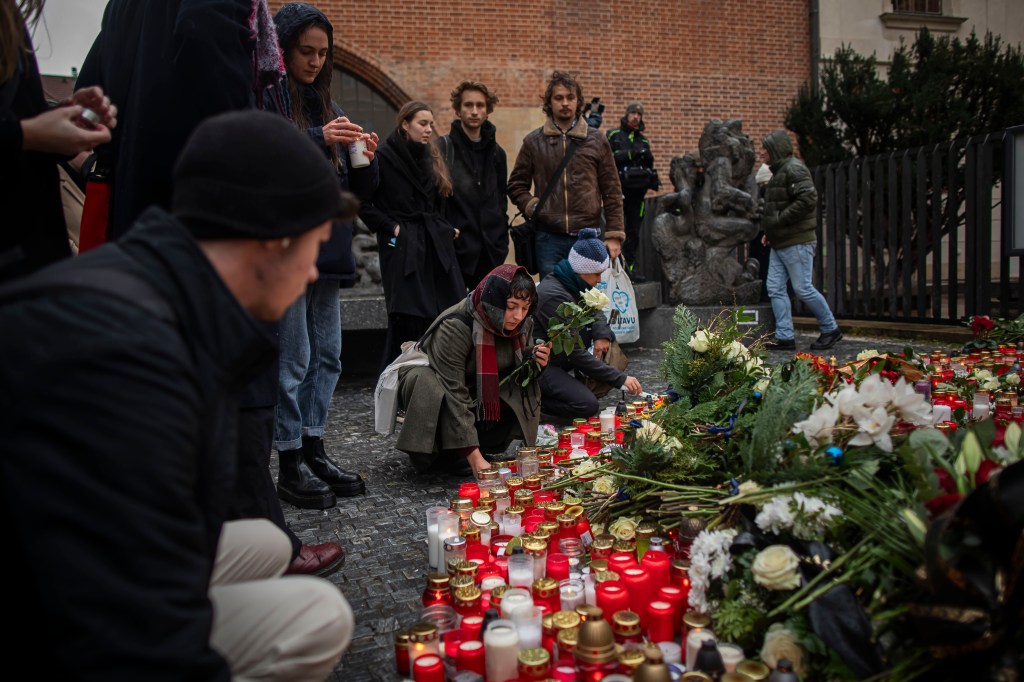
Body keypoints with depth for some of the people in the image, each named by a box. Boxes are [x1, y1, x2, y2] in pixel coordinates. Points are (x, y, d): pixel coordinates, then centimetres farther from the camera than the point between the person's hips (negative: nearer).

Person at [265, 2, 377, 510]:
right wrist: (318, 140, -23)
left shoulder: (322, 104, 18)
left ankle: (313, 451, 21)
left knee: (327, 355, 10)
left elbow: (355, 189, 18)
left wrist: (365, 159, -2)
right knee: (293, 359, -3)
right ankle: (290, 466, 8)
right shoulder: (265, 98, -4)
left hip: (326, 250, 7)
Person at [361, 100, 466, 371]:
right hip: (403, 248, -6)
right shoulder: (384, 157, -3)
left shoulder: (432, 158, 17)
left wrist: (447, 228, 11)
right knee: (408, 323, -7)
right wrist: (389, 226, -9)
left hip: (437, 245, 6)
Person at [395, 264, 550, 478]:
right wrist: (475, 459, -41)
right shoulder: (455, 327, -33)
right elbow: (454, 395, -36)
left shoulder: (523, 324, -13)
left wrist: (534, 363, -24)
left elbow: (519, 376, 1)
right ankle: (440, 452, -12)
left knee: (523, 396, -20)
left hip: (478, 391, 6)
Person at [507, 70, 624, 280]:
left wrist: (614, 234, 1)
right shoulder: (533, 142, 6)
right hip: (549, 237, 0)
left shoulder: (596, 141, 6)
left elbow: (612, 192, 6)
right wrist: (532, 206, -4)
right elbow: (516, 185, 13)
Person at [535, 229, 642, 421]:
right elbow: (575, 353, -26)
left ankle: (574, 383, 2)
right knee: (587, 405, -24)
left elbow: (594, 311, 17)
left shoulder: (571, 283, 1)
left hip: (558, 356, 10)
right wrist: (620, 379, -23)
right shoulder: (556, 296, -26)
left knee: (606, 331, 3)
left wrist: (602, 335, -7)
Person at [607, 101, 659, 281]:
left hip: (637, 191, 5)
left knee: (634, 231, 6)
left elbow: (649, 165, 23)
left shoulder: (643, 139, 17)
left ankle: (631, 266, 11)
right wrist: (629, 154, -17)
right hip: (619, 189, -5)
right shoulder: (613, 135, 4)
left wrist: (648, 157, 0)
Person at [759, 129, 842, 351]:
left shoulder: (794, 169, -12)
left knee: (803, 288, -6)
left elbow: (808, 199, -24)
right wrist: (769, 231, 14)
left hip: (797, 242, -10)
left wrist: (779, 219, -20)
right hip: (779, 243, 10)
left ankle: (831, 329, 10)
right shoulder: (778, 172, 20)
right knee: (775, 288, 4)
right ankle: (784, 336, 6)